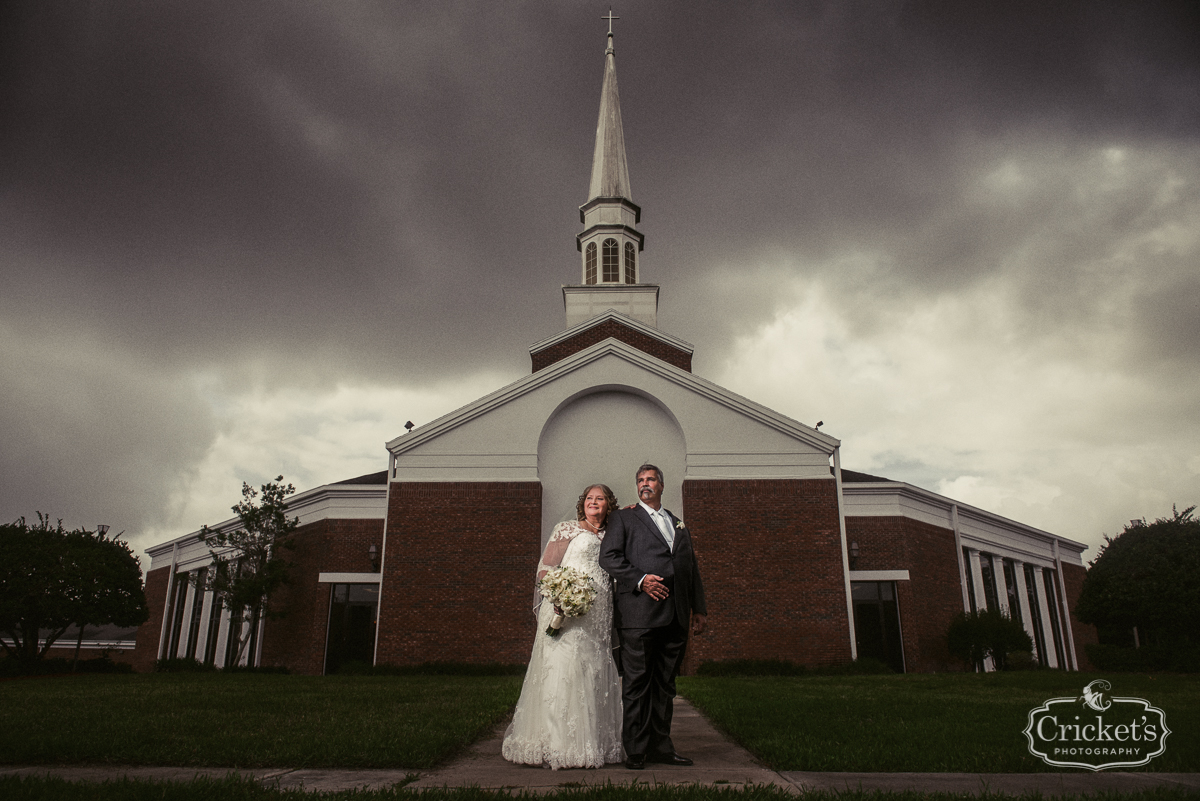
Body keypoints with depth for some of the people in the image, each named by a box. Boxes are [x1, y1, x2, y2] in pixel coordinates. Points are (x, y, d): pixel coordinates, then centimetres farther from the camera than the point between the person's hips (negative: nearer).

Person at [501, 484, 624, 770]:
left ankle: (591, 745, 15)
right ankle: (556, 747, -2)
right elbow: (545, 569, 0)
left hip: (599, 617, 5)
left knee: (595, 676, 6)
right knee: (561, 671, -8)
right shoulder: (567, 529, 5)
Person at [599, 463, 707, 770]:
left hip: (675, 616, 5)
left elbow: (692, 569, 23)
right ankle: (636, 750, 6)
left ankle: (661, 746, 18)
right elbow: (608, 556, -3)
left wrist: (700, 609, 16)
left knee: (665, 684, 10)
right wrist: (640, 579, -14)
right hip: (639, 613, -5)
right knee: (637, 682, -2)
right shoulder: (623, 517, 9)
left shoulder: (679, 524, 24)